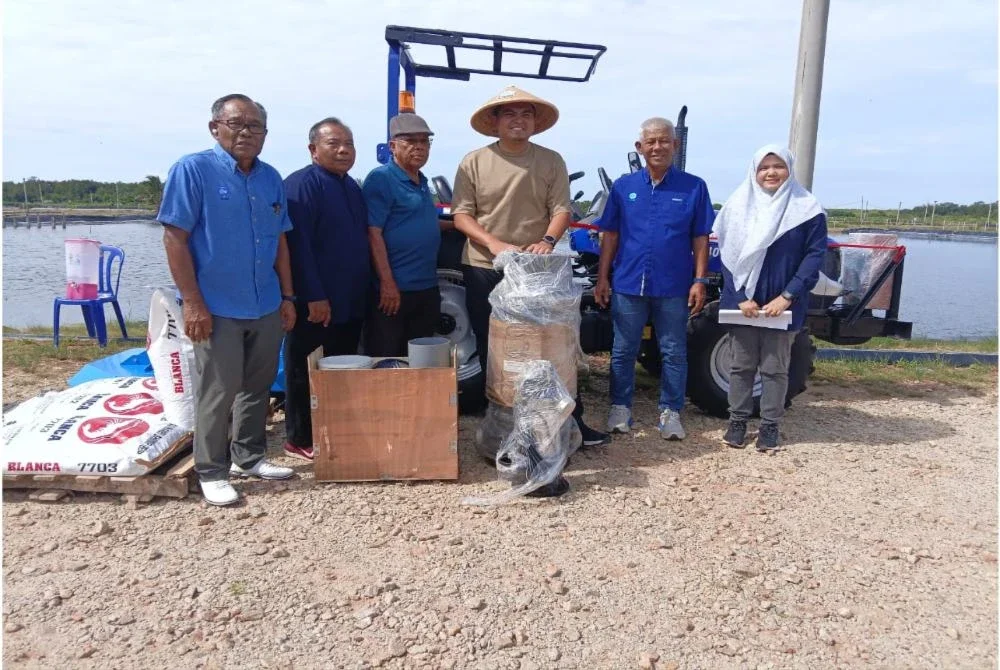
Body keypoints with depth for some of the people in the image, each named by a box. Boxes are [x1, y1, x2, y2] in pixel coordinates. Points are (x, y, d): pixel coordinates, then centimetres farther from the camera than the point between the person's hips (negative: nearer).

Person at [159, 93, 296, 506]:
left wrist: (287, 296, 10)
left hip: (266, 307, 6)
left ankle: (249, 457, 31)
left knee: (257, 388, 15)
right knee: (218, 393, 2)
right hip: (217, 308, -6)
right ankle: (211, 472, 17)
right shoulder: (192, 170, -8)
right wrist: (192, 302, -16)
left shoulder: (271, 178, 10)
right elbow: (175, 238, -11)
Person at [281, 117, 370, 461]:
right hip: (315, 303, -8)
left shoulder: (352, 186, 15)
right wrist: (314, 296, -23)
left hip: (351, 301, 9)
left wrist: (364, 290, 17)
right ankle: (299, 439, 14)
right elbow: (297, 245, -20)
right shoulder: (301, 184, -12)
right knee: (305, 373, 3)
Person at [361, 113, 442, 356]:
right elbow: (374, 233, -16)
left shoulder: (422, 182, 15)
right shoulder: (381, 178, -10)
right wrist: (387, 282, -20)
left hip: (427, 288, 8)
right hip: (394, 289, -8)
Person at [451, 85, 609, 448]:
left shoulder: (551, 161, 3)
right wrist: (493, 243, -20)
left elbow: (561, 210, -2)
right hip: (484, 270, 0)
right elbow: (461, 214, -4)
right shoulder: (474, 163, 0)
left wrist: (548, 240, -22)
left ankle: (571, 419, 14)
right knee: (491, 350, 9)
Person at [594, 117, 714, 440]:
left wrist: (699, 281, -5)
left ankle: (670, 411, 21)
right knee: (623, 351, 10)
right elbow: (610, 235, 6)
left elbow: (700, 239, 1)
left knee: (674, 352, 8)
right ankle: (620, 407, 23)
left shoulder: (694, 187, 0)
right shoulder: (623, 186, 3)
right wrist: (602, 278, 3)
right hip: (628, 285, 1)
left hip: (673, 288, -1)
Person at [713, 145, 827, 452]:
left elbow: (815, 254, -5)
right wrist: (740, 297, -10)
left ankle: (770, 425, 17)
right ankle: (737, 421, 20)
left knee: (774, 367, 7)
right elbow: (728, 254, 0)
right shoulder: (738, 205, 2)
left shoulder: (806, 209, -2)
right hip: (742, 303, 1)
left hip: (782, 305, -1)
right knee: (741, 364, 9)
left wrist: (788, 296, -14)